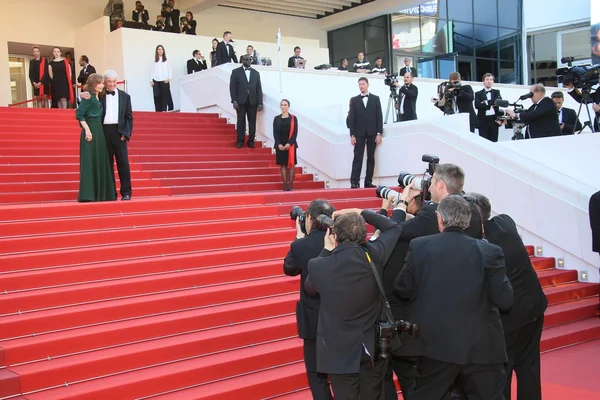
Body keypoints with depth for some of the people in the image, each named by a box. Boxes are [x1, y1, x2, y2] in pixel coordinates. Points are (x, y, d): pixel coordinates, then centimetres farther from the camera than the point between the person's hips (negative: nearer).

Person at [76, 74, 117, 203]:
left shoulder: (98, 98, 17)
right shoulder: (88, 97, -6)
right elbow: (79, 114, -14)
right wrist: (87, 130, -21)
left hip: (99, 131, 9)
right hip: (91, 131, -9)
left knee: (100, 162, 10)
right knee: (90, 162, -9)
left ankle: (100, 193, 16)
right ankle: (87, 194, -8)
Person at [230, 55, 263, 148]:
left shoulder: (256, 73, 13)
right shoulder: (236, 72, 6)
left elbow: (259, 88, 9)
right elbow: (232, 87, 0)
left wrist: (260, 103, 1)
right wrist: (234, 100, -11)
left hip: (252, 101, 2)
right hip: (241, 100, -2)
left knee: (252, 121, 1)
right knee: (241, 121, 1)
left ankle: (251, 141, 8)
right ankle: (240, 141, 6)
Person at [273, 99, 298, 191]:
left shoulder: (293, 118, 2)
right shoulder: (277, 119, 7)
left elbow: (295, 132, -4)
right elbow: (275, 133, 2)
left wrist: (289, 143, -16)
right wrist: (279, 144, -11)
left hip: (290, 144, -2)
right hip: (280, 145, 2)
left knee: (291, 164, -1)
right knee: (282, 164, 2)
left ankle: (290, 184, 2)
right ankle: (285, 184, 5)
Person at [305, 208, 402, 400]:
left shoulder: (317, 265, -18)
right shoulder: (373, 255, -13)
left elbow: (309, 288, 7)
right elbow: (393, 228, 8)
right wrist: (361, 213, 8)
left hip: (339, 350, -2)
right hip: (372, 346, 2)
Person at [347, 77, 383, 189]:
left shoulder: (375, 99, 7)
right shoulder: (354, 100, 6)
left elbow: (379, 116, 4)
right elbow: (351, 118, 2)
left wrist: (379, 133, -4)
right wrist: (352, 135, -5)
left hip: (372, 133, 1)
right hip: (359, 133, -1)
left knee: (371, 157, 3)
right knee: (358, 157, -5)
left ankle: (368, 181, 7)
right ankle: (354, 182, -8)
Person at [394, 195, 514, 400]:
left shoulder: (419, 246, -5)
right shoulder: (489, 252, -8)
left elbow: (402, 290, 2)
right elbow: (505, 301, -6)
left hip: (435, 344, 1)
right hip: (481, 347, -1)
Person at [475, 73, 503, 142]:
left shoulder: (496, 92, 13)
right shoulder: (478, 94, 6)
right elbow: (477, 105, -11)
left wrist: (486, 102, -11)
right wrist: (491, 105, -11)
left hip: (494, 120, 2)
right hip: (483, 120, -2)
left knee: (493, 141, 3)